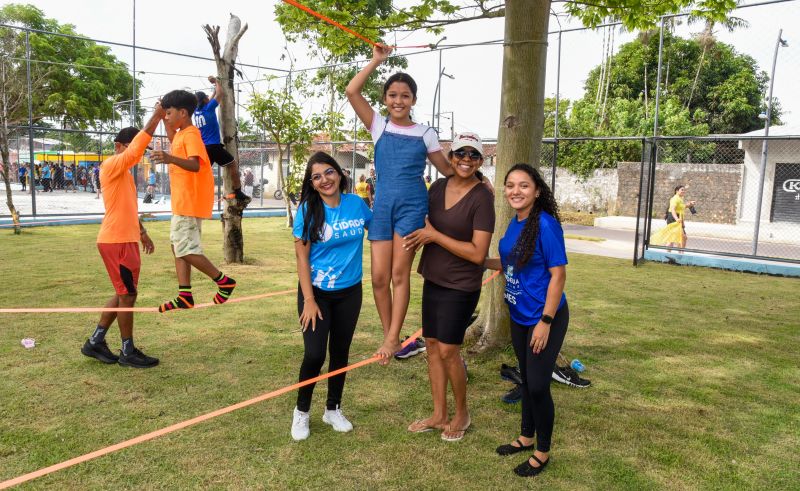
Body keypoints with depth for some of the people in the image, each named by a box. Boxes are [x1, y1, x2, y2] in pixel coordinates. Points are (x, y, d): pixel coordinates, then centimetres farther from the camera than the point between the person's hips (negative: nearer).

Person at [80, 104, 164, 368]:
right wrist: (156, 117, -28)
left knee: (123, 294, 15)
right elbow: (135, 150, -28)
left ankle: (95, 342, 24)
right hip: (116, 241, -10)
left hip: (124, 239, 10)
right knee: (127, 294, -3)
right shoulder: (111, 166, -12)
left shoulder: (123, 172, 17)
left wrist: (142, 233, 24)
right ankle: (128, 352, 7)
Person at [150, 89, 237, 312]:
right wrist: (166, 121, 26)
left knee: (186, 250, -11)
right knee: (179, 247, 12)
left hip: (190, 202, -11)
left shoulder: (191, 134, -16)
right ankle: (185, 296, 16)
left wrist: (170, 158, -47)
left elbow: (195, 165, -31)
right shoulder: (180, 134, 14)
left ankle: (224, 281, 1)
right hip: (182, 202, 11)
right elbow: (174, 143, 39)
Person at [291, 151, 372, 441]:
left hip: (349, 292, 3)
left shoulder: (356, 203, -4)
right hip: (316, 292, -3)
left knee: (340, 351, 13)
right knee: (315, 354, -9)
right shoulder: (308, 210, -13)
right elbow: (301, 258, -12)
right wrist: (309, 300, -15)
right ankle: (301, 411, 16)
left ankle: (333, 409, 32)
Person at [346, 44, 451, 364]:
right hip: (382, 205, 2)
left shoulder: (425, 134, 6)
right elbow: (352, 91, -4)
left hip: (412, 205, -1)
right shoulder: (379, 126, 7)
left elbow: (448, 170, 14)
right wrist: (376, 61, -1)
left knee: (400, 273, -2)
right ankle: (388, 335, 16)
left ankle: (393, 338, 5)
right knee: (379, 276, 0)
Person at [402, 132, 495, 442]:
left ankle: (461, 414, 22)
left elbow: (477, 253, -21)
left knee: (448, 350, -3)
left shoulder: (482, 198, -16)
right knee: (432, 344, 11)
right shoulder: (438, 187, 4)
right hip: (433, 279, 7)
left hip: (461, 285, -7)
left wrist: (434, 235, -20)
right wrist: (420, 237, -1)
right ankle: (439, 415, 27)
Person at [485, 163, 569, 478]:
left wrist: (545, 321, -20)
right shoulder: (514, 223, 3)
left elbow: (558, 275, -20)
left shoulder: (546, 225, -20)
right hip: (519, 316, 7)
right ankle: (527, 437, 38)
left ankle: (543, 452, 22)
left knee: (538, 385, 1)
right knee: (526, 379, 20)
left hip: (544, 318, -7)